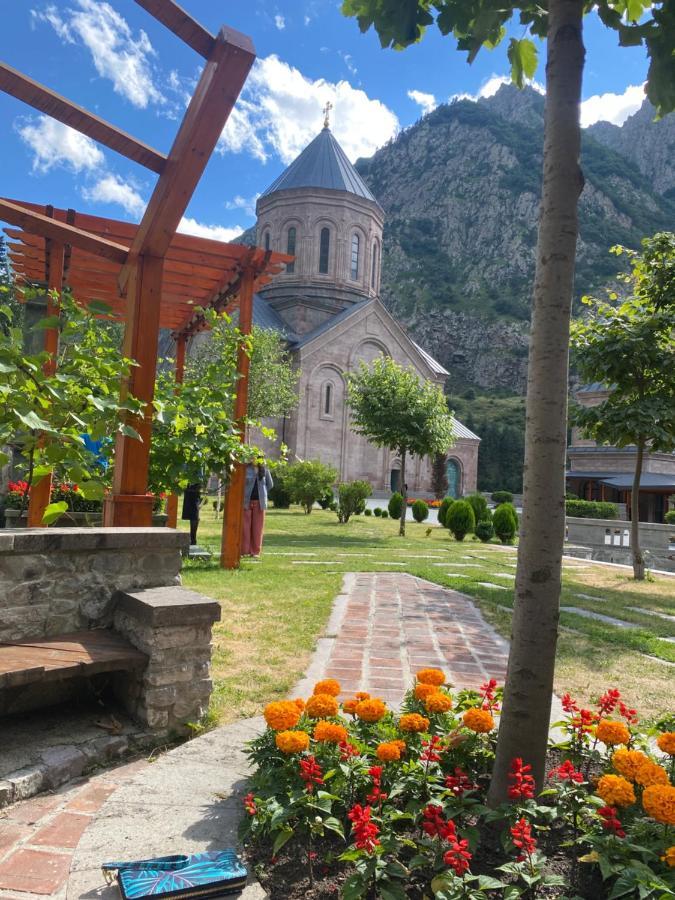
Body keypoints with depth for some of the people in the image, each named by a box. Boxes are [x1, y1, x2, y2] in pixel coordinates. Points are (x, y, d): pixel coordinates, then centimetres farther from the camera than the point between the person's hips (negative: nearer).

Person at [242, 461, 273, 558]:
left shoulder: (264, 469, 5)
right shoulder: (245, 468, -4)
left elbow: (270, 484, 15)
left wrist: (262, 493, 9)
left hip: (259, 502, 2)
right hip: (247, 501, -2)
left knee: (257, 527, 4)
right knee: (245, 526, 1)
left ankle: (256, 551, 12)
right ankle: (244, 551, 9)